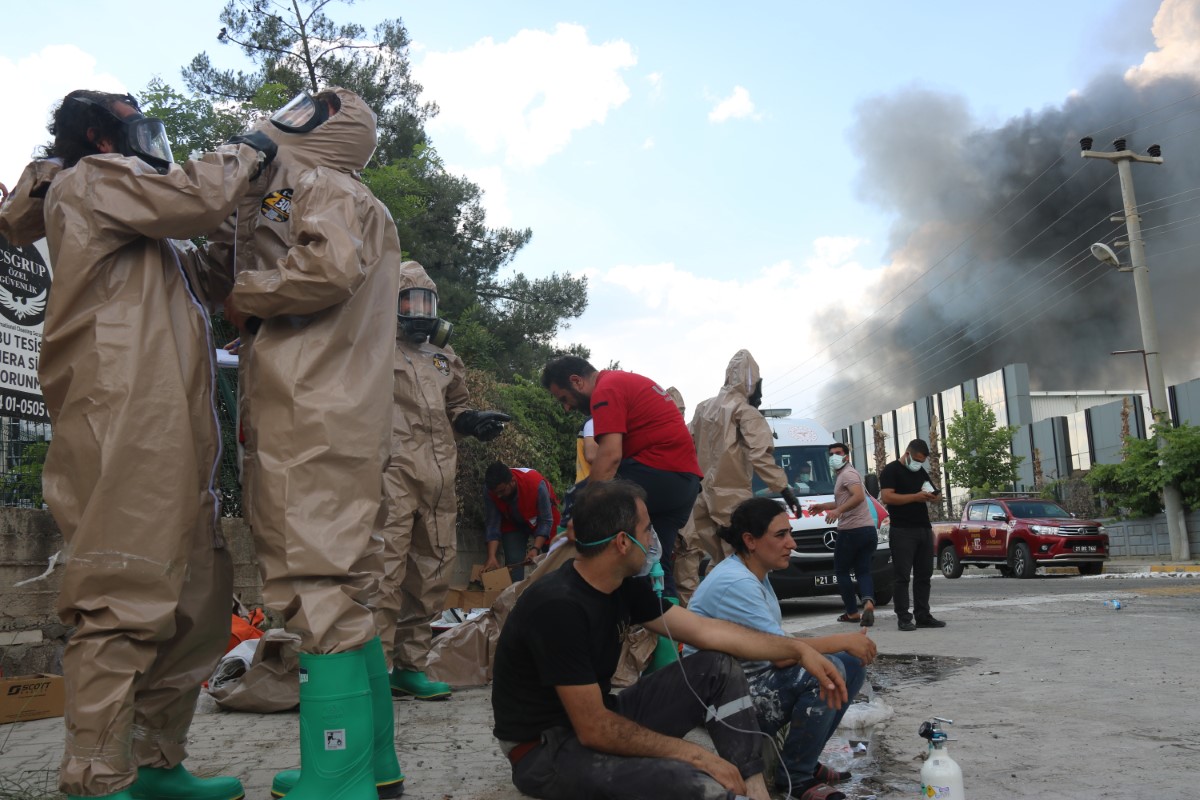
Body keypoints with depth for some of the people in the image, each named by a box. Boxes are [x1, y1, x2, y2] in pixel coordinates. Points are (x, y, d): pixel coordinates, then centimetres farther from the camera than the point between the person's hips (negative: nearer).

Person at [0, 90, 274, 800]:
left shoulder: (149, 238, 32)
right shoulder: (90, 181, 5)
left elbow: (212, 278, 30)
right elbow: (198, 197, -10)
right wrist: (245, 155, 9)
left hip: (169, 436, 10)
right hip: (126, 426, -10)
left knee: (200, 596, 10)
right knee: (127, 602, -13)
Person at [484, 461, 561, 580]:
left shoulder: (536, 484, -39)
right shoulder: (489, 490, -29)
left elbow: (545, 521, -31)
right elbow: (492, 524, -24)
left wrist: (536, 549, -41)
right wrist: (492, 556, -34)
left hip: (540, 516, -2)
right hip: (513, 522, 2)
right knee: (513, 562, -10)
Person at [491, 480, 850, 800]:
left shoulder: (624, 585, -1)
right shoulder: (559, 607, -28)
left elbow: (706, 630, 6)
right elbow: (593, 731, -26)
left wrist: (798, 649, 3)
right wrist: (696, 756, -21)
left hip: (598, 718, 9)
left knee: (719, 668, 2)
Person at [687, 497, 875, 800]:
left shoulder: (756, 576, 9)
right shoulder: (734, 583, -23)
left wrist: (849, 646, -4)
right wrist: (844, 641, -15)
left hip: (754, 681, 10)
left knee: (851, 665, 5)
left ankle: (805, 760, 14)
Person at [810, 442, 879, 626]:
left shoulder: (847, 474, -8)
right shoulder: (845, 474, 24)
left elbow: (859, 496, -26)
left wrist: (838, 511, -33)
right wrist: (823, 506, 37)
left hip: (851, 530, -9)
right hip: (869, 530, 9)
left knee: (841, 571, 5)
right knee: (863, 570, 6)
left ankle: (852, 613, 5)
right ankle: (868, 602, -19)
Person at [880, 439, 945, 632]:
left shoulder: (921, 472, 20)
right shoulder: (891, 470, -2)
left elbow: (933, 494, 27)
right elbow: (886, 497, -14)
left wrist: (932, 496, 2)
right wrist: (915, 497, -18)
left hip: (924, 529, 7)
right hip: (903, 531, -7)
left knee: (924, 575, 9)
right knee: (902, 576, -6)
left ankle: (923, 616, 15)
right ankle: (903, 618, -4)